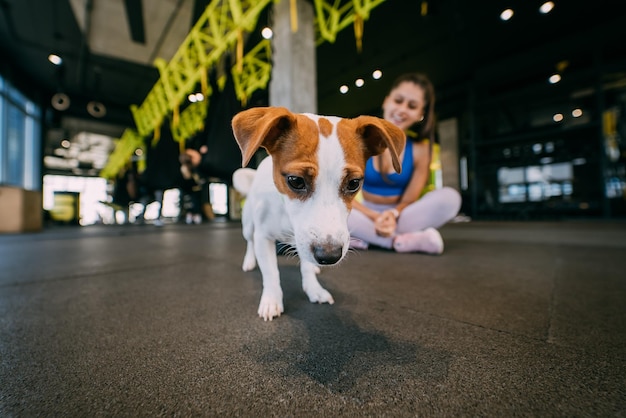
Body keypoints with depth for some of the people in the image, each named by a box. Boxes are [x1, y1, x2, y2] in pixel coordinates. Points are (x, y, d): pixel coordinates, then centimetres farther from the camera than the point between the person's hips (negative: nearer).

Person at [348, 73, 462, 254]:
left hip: (399, 216, 2)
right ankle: (401, 241, -28)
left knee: (449, 197, -25)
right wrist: (376, 217, -27)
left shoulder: (420, 148, -5)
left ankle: (363, 238, -28)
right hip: (365, 215, -1)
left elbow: (409, 200, -7)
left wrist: (393, 214, -30)